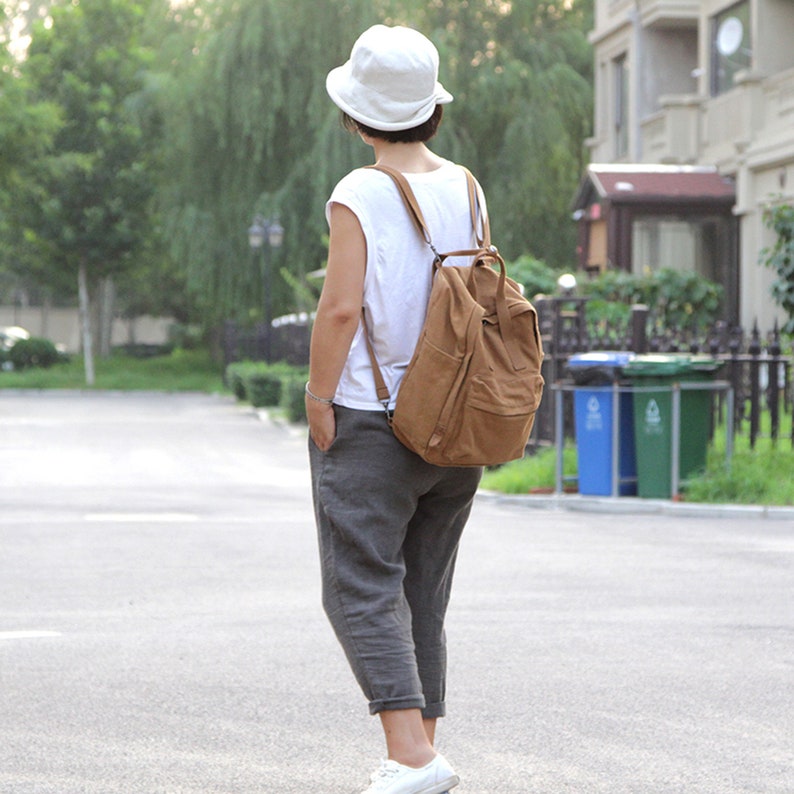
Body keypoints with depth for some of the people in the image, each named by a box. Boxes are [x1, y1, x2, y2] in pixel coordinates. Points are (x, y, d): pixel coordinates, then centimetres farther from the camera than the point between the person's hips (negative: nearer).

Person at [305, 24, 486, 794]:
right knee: (424, 591, 14)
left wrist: (318, 399, -10)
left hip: (372, 420, -6)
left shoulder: (359, 195, -12)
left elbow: (341, 307, -18)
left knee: (362, 591, -5)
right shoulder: (465, 189, 6)